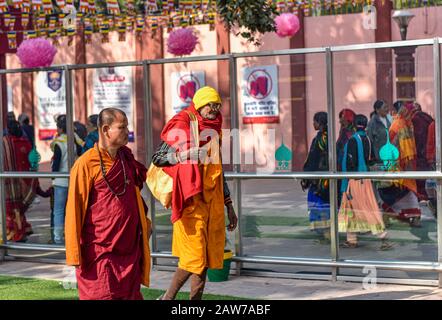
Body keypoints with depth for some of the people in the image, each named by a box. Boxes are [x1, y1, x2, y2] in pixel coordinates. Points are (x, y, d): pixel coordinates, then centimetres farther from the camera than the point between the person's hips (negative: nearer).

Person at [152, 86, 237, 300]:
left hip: (213, 203, 7)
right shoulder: (182, 127, -5)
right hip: (191, 202, -7)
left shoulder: (214, 132, 17)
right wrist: (187, 155, -19)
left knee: (206, 259, 7)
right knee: (194, 258, -8)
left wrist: (229, 206, 22)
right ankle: (168, 297, 10)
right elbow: (157, 158, -8)